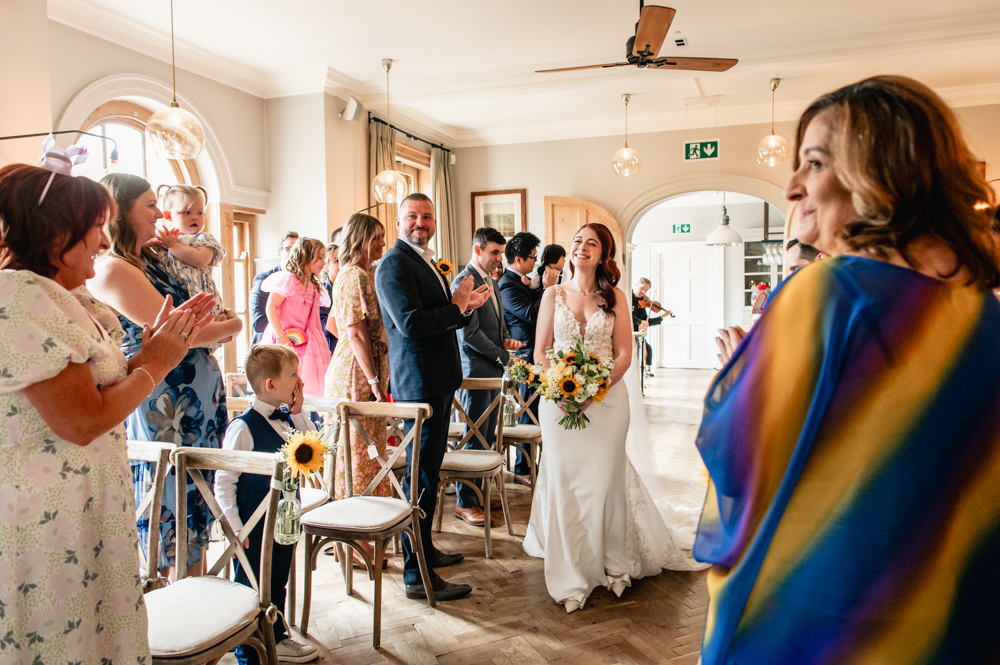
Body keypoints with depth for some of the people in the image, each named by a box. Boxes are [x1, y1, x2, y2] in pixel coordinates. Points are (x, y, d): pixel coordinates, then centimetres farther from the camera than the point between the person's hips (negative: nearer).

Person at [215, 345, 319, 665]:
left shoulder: (287, 419, 0)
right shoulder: (243, 427, -21)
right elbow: (224, 482, -19)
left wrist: (298, 414, -7)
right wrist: (236, 528, -19)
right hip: (255, 529, -7)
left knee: (277, 584, 24)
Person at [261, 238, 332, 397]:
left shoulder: (314, 286, 19)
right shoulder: (287, 278, -6)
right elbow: (271, 307, -13)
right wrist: (281, 335, -20)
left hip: (306, 346, 8)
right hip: (285, 343, -8)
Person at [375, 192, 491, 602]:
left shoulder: (429, 263, 17)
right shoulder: (394, 264, -13)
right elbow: (412, 324, -25)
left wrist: (467, 306, 2)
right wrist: (457, 306, -12)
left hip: (438, 380, 10)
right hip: (420, 381, -10)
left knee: (428, 470, 19)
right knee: (422, 476, -5)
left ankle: (424, 549, 35)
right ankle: (418, 575, 4)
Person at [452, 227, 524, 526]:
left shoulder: (490, 281, 15)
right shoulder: (464, 282, -14)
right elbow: (469, 333, -20)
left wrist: (506, 339, 4)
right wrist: (503, 356, -13)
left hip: (493, 371, 9)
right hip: (475, 371, -9)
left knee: (486, 437, 14)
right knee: (474, 439, -1)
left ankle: (477, 492, 26)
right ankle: (464, 502, 12)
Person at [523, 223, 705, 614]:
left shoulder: (615, 298, 5)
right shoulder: (553, 296, 7)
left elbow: (624, 354, 0)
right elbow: (540, 351, 5)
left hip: (607, 399, 0)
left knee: (606, 481, 2)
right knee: (564, 483, 0)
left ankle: (616, 564, 23)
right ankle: (570, 578, 12)